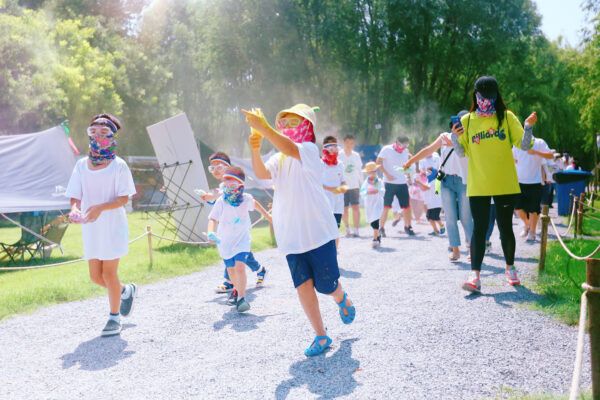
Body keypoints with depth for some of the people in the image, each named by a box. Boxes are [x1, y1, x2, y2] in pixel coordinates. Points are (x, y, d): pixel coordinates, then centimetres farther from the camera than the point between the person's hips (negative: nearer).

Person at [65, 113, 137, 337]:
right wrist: (75, 209, -17)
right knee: (95, 276, 9)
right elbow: (75, 197, 6)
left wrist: (100, 207, -27)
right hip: (90, 227, 5)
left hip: (113, 226, -5)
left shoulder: (118, 165, -7)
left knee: (109, 273, -2)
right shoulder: (82, 165, 6)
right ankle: (126, 291, 37)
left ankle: (114, 317, 15)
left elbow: (124, 198, -12)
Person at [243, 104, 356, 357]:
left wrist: (263, 127, -42)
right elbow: (261, 173, -9)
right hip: (291, 236, 5)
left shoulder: (310, 151, -8)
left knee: (326, 285, 3)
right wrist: (255, 150, -27)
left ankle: (342, 299, 39)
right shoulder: (279, 159, 12)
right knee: (303, 285, -1)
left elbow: (291, 149, -32)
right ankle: (321, 336, 12)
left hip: (318, 231, -5)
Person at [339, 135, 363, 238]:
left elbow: (359, 171, 12)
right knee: (345, 209, 3)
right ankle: (348, 230, 17)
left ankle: (356, 230, -3)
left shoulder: (356, 155, 6)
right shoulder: (339, 156, -4)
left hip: (354, 186, 2)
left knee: (356, 208, -6)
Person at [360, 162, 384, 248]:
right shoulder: (366, 182, 2)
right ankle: (378, 235, 36)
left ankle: (375, 239, -12)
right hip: (369, 205, 3)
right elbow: (362, 193, -6)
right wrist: (367, 192, -26)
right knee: (371, 222, 11)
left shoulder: (379, 181, -3)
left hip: (377, 204, -3)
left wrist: (377, 191, -33)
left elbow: (382, 192, -12)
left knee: (375, 221, -16)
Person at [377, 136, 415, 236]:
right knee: (386, 206, -3)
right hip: (390, 183, -4)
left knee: (407, 206, 5)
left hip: (402, 183, 5)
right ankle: (381, 228, 5)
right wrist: (387, 174, -15)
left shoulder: (406, 151, 10)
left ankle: (407, 226, 18)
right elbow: (378, 162, -8)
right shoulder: (387, 149, -5)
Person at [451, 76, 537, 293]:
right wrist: (455, 137, -16)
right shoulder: (466, 120, 3)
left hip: (505, 184, 0)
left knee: (505, 227, 10)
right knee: (479, 229, -3)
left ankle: (510, 268, 30)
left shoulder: (507, 117, 1)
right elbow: (461, 153, 3)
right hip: (477, 185, 0)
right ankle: (475, 275, -7)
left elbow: (524, 145, -2)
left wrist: (529, 127, -19)